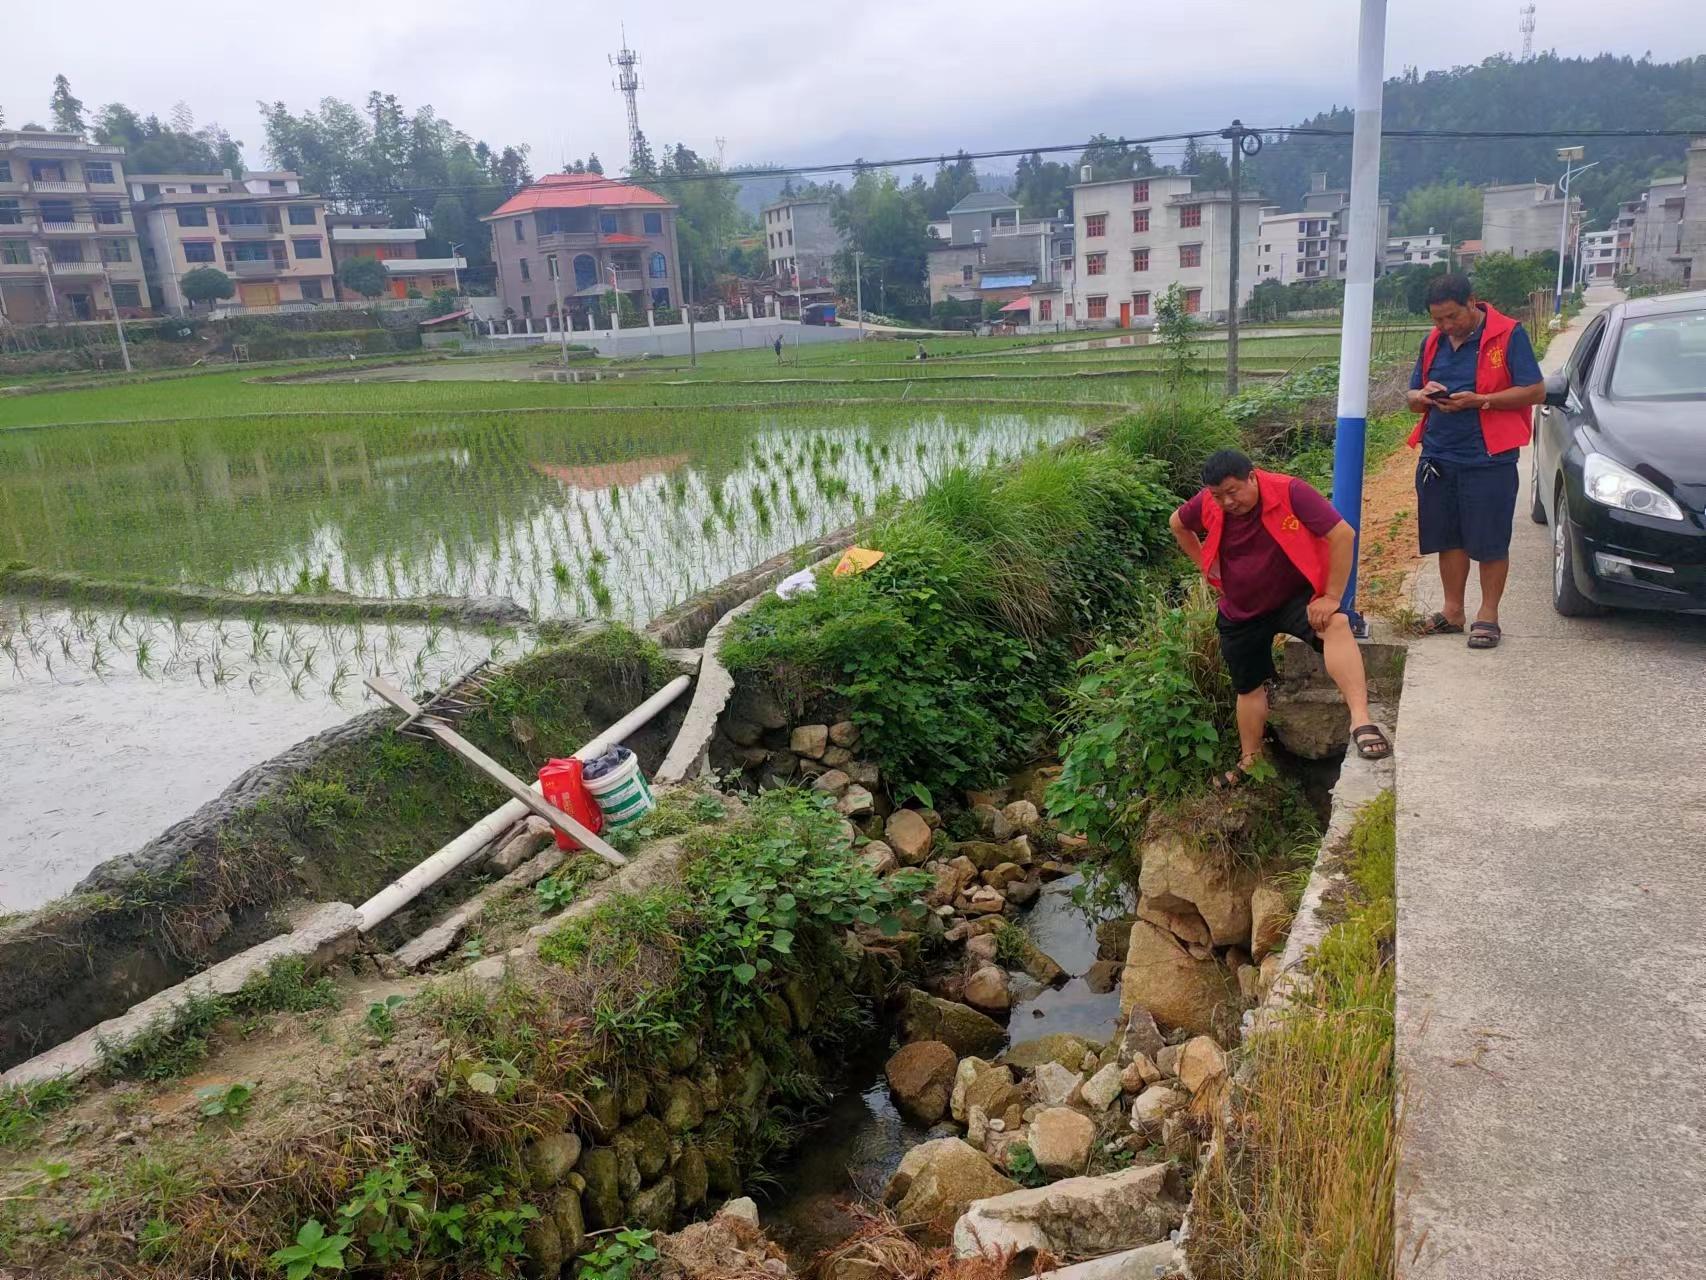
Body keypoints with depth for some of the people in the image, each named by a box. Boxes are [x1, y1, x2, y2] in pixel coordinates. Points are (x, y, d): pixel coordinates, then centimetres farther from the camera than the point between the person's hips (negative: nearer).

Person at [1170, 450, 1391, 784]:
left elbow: (1343, 535, -26)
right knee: (1249, 687, 15)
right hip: (1241, 612, 4)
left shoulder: (1290, 492, -25)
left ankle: (1361, 722, -48)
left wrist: (1332, 597, -25)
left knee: (1336, 624, -35)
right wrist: (1205, 565, 5)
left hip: (1295, 597, -4)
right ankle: (1250, 761, 37)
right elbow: (1177, 525, 10)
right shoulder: (1207, 505, -13)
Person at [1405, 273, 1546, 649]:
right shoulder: (1433, 341, 11)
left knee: (1490, 542, 2)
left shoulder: (1507, 335, -5)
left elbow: (1535, 391, -8)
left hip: (1489, 459, -5)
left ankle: (1488, 615, 13)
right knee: (1449, 539, 11)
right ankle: (1453, 611, 22)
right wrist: (1424, 397, -7)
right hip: (1438, 456, 5)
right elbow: (1413, 399, 17)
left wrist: (1479, 400, -18)